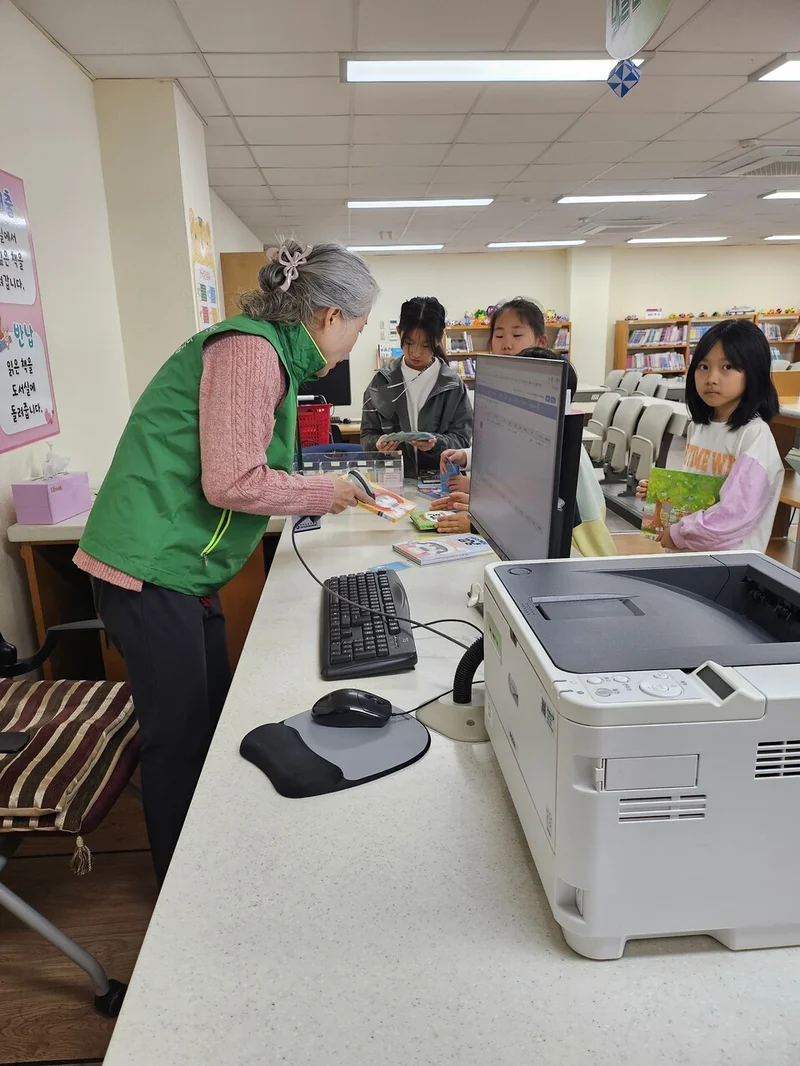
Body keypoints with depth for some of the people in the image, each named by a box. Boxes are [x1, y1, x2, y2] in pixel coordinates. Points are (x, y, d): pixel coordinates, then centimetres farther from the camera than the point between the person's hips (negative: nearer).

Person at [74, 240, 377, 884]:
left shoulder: (271, 353, 14)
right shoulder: (250, 350, -17)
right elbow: (231, 483, -24)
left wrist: (347, 490, 16)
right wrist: (324, 494, -9)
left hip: (183, 568, 10)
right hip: (153, 569, -10)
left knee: (214, 721, 20)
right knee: (178, 740, 3)